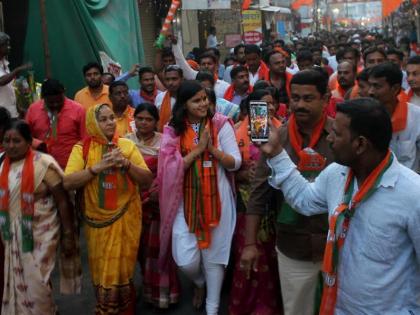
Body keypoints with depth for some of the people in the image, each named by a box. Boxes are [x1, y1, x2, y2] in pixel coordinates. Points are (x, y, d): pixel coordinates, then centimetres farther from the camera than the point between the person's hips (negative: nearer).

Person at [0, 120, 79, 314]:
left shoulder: (44, 164, -15)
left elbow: (63, 201, -12)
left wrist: (68, 235, -11)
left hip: (41, 232, -5)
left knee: (36, 283, -2)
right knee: (17, 280, 13)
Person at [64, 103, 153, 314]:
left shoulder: (127, 145, -1)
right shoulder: (81, 148, -4)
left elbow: (147, 180, -3)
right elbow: (68, 183, -15)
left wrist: (127, 164, -19)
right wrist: (97, 167, -22)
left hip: (125, 220, 0)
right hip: (98, 221, 0)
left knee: (123, 268, 9)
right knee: (101, 270, 13)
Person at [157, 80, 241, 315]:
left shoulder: (220, 124, -3)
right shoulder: (173, 130, -1)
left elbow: (235, 163, -4)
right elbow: (171, 168, -10)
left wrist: (212, 149, -19)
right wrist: (198, 149, -17)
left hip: (216, 199, 0)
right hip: (186, 200, 1)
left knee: (214, 254, 8)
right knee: (185, 261, -4)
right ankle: (199, 282, 34)